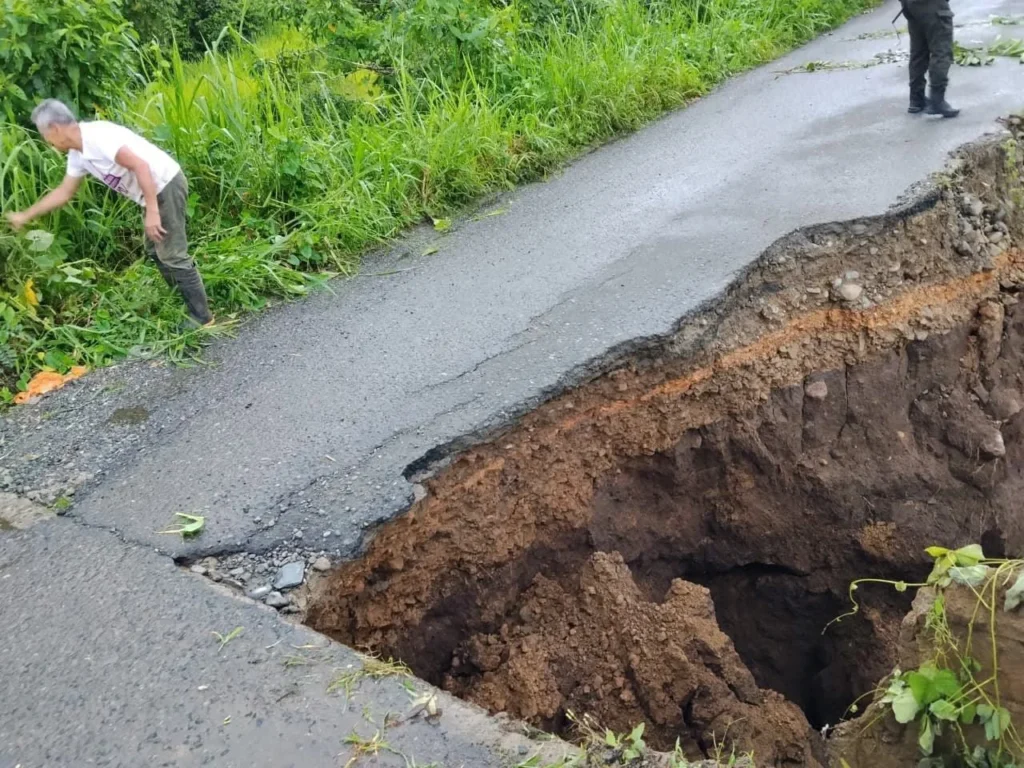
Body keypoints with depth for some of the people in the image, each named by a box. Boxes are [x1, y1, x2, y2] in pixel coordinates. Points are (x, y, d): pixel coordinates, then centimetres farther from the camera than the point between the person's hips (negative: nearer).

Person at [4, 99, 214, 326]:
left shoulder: (97, 136, -21)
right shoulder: (77, 154, 10)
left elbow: (140, 166, -28)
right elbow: (63, 193, 22)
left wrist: (152, 212, -30)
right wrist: (25, 216, 24)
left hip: (166, 185, -10)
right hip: (155, 190, 10)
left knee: (172, 255, -7)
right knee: (155, 250, 20)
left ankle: (202, 318, 0)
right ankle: (185, 303, 29)